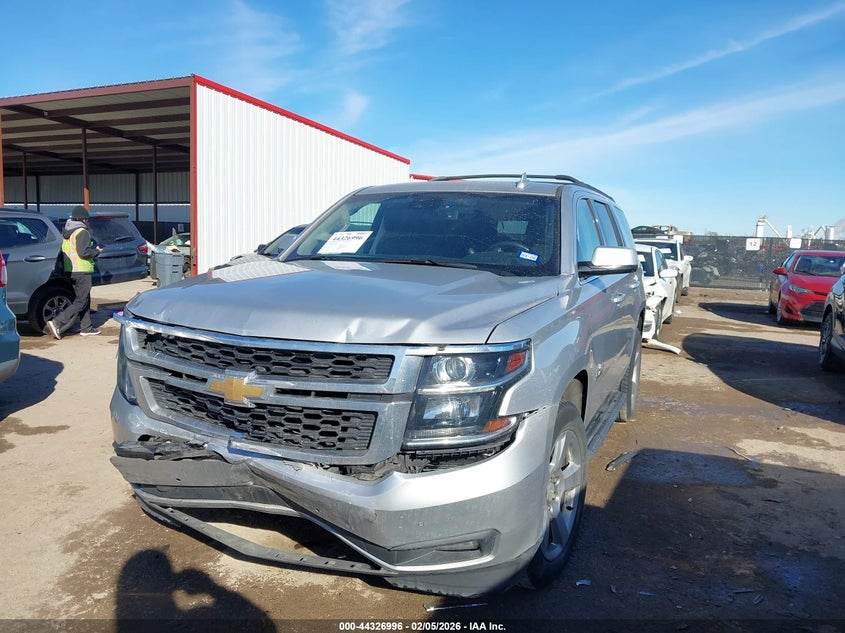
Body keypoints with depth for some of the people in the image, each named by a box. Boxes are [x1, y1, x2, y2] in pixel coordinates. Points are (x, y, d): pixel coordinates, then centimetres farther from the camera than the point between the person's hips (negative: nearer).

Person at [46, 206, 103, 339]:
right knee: (81, 301, -6)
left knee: (85, 299, 16)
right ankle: (57, 323, -15)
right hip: (82, 271, -9)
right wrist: (96, 251, -5)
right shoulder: (82, 232, -13)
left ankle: (87, 328, 19)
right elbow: (83, 252, -22)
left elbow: (64, 250, 18)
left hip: (69, 270, 9)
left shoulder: (66, 232, 15)